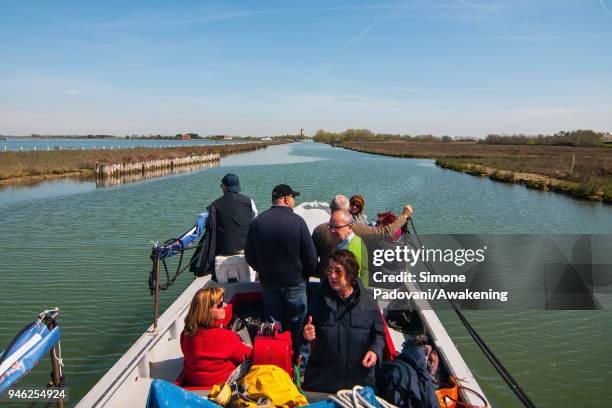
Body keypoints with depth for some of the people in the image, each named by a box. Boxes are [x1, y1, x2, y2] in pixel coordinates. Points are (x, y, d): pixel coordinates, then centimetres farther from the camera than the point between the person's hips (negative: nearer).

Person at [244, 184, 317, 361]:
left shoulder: (257, 221, -6)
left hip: (268, 283, 3)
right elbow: (311, 256, -13)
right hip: (295, 282, -3)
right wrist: (305, 275, 6)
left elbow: (249, 256, 2)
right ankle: (296, 359, 25)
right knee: (296, 326, 14)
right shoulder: (297, 221, -16)